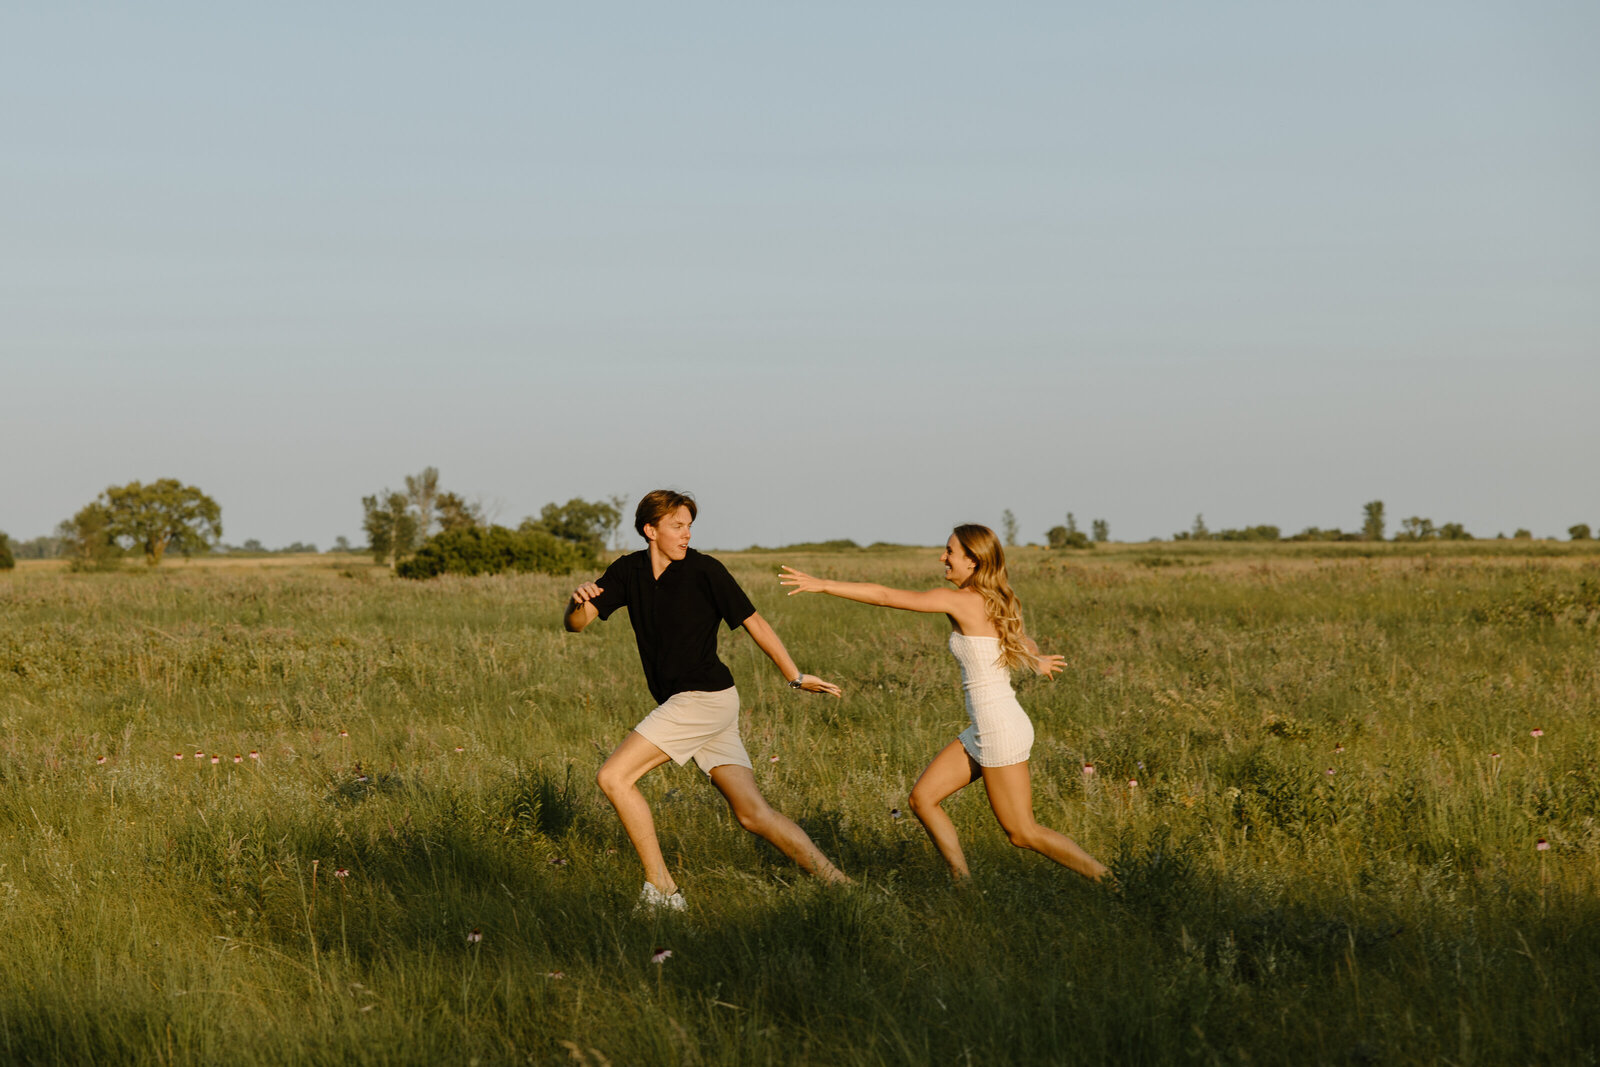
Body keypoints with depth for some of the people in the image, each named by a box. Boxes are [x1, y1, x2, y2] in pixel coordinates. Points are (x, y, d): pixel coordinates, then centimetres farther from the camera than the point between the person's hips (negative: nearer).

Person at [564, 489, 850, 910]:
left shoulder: (704, 570, -8)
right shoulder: (627, 571, 9)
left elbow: (753, 623, -1)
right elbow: (575, 623, 6)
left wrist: (796, 677, 4)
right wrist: (579, 601, -19)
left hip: (706, 697, -6)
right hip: (680, 703, 6)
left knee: (613, 776, -14)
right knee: (753, 814, 1)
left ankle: (661, 889, -9)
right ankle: (835, 881, 4)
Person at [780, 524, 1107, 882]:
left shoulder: (961, 601, -14)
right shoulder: (996, 603, 10)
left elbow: (886, 596, -11)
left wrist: (823, 585, -7)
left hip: (1000, 731, -9)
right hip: (984, 730, 9)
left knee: (1023, 833, -1)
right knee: (922, 798, 8)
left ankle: (1108, 881, 6)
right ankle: (964, 885, 12)